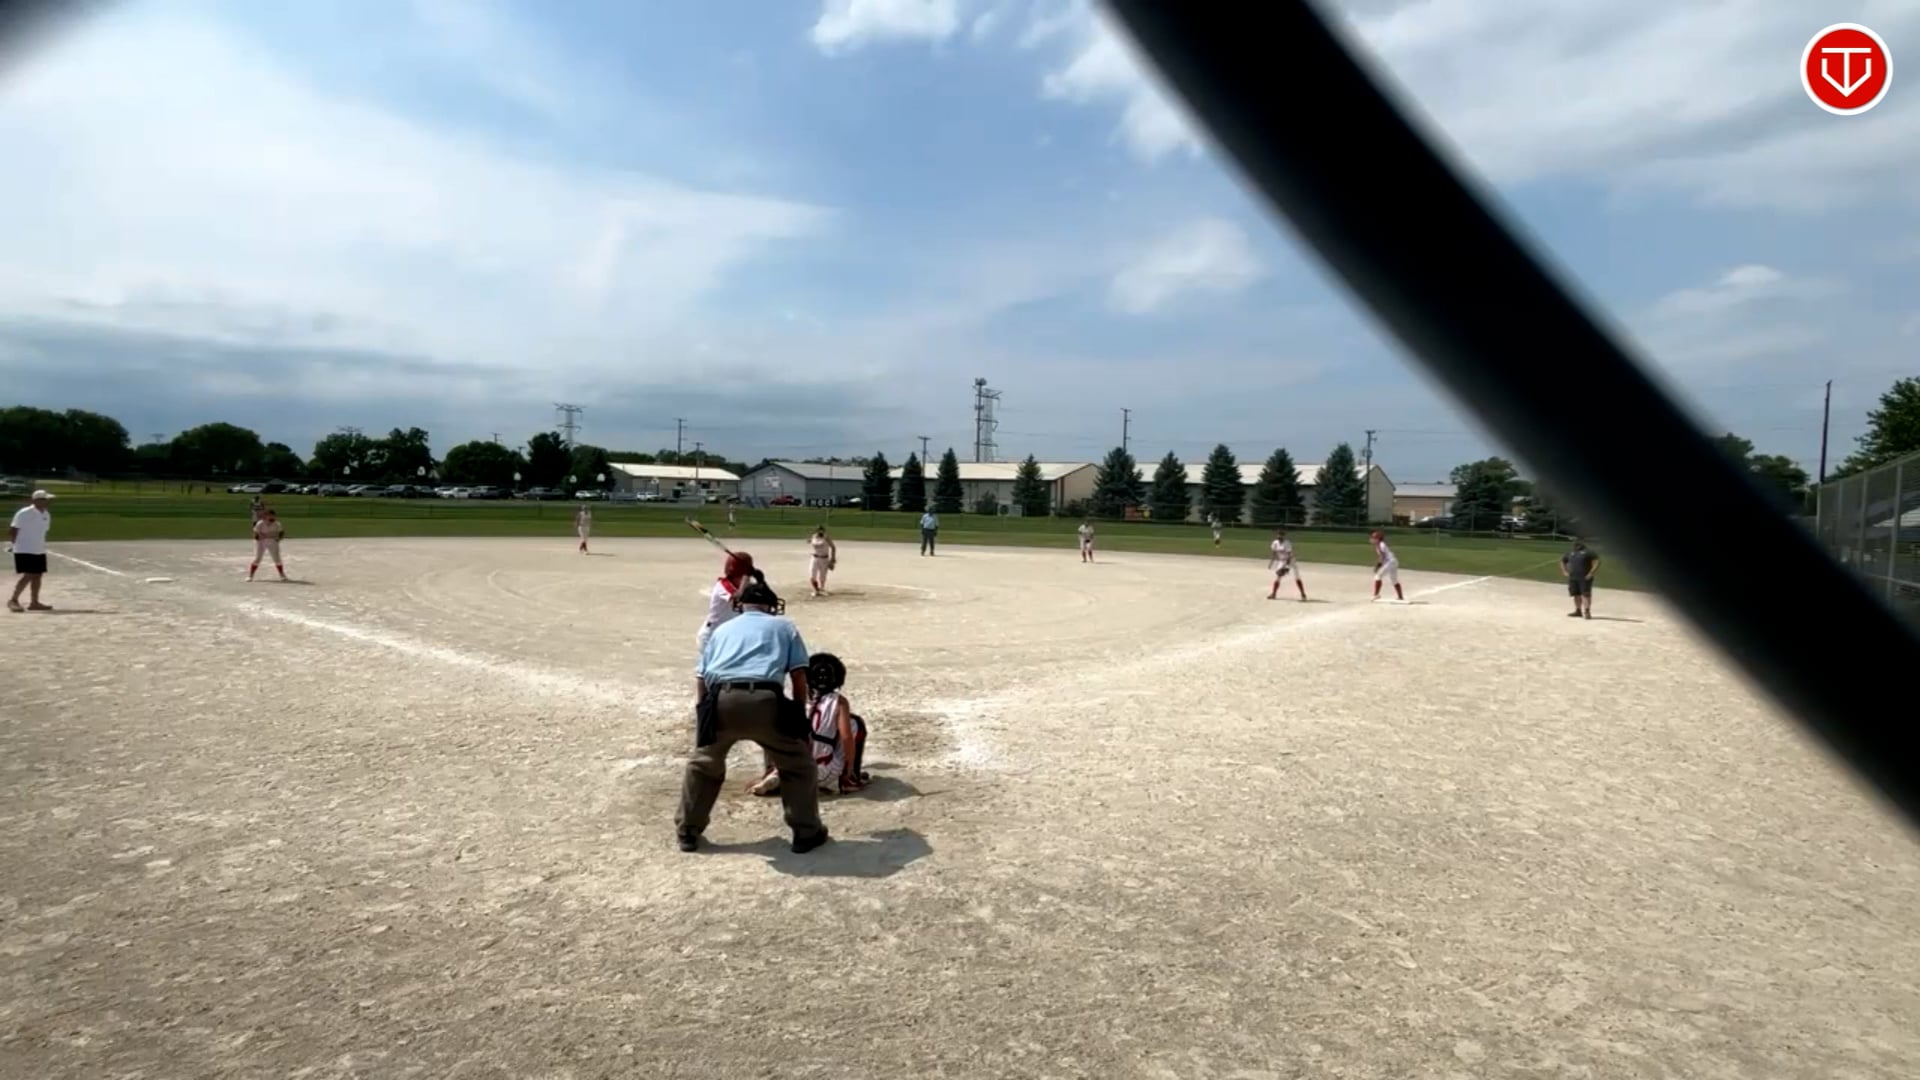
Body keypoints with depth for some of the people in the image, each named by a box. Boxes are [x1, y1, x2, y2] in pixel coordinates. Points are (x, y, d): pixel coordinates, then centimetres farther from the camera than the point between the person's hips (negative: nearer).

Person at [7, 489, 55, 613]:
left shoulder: (47, 515, 8)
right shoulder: (24, 513, -13)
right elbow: (13, 530, -10)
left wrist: (41, 545, 16)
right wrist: (12, 544, -7)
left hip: (39, 551, 7)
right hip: (24, 550, -7)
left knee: (37, 575, 7)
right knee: (28, 575, -12)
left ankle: (34, 602, 14)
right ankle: (13, 600, -1)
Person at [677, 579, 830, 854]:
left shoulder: (722, 629, 31)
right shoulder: (784, 625, 25)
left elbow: (703, 678, 28)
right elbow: (799, 676, 17)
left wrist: (701, 716, 40)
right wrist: (799, 717, 28)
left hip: (721, 700, 2)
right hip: (764, 701, -2)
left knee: (703, 765, 29)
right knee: (798, 764, 20)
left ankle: (688, 832, 36)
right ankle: (806, 832, 23)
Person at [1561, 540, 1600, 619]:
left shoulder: (1588, 553, -1)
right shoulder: (1570, 553, 19)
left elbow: (1597, 561, -10)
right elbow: (1562, 561, 32)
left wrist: (1591, 573, -15)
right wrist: (1564, 571, 18)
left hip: (1584, 578, -6)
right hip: (1572, 578, 6)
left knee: (1585, 594, -11)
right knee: (1576, 594, 10)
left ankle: (1587, 612, -14)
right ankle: (1578, 611, 19)